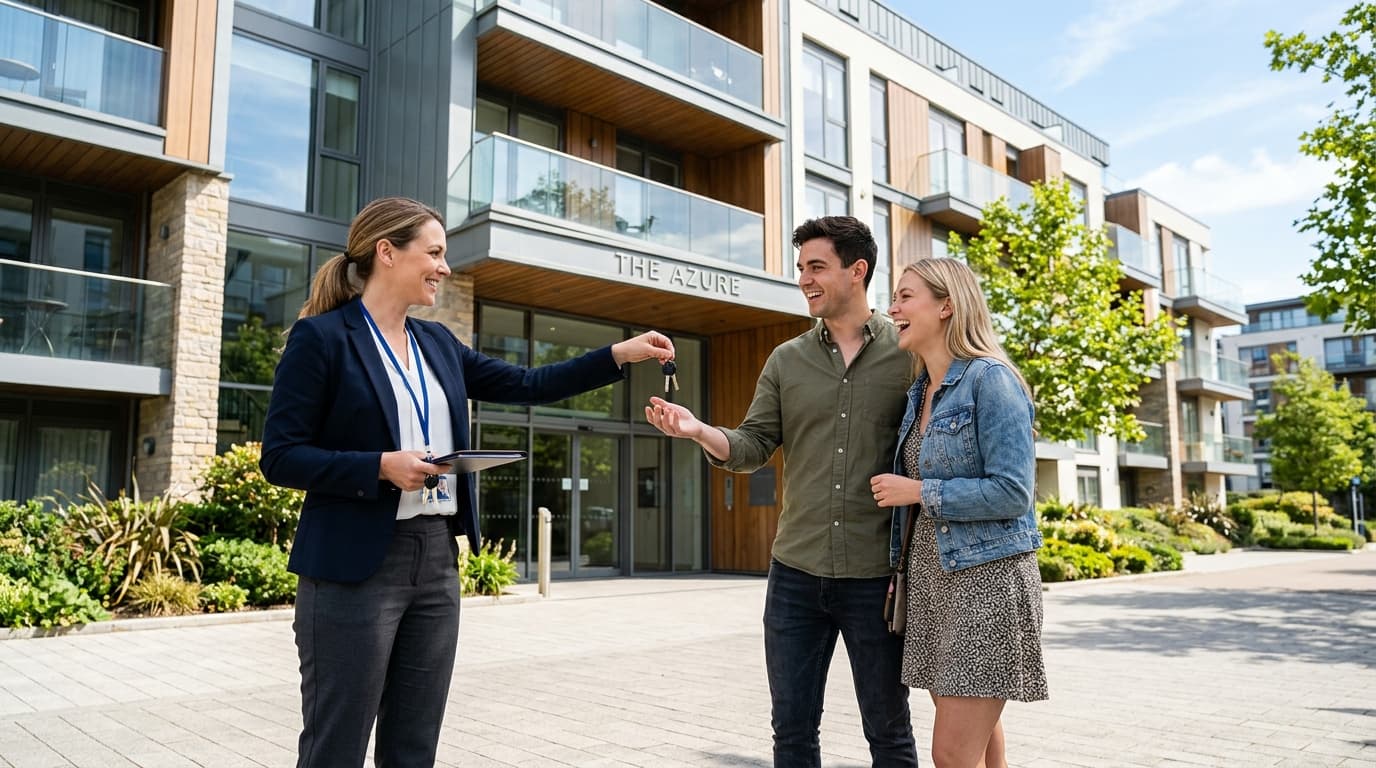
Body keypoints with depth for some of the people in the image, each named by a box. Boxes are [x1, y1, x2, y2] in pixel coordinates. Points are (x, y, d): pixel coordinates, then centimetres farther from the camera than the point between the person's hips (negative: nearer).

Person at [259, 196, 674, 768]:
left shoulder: (438, 343, 13)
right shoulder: (321, 337, -6)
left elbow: (527, 385, 13)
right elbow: (281, 457, -9)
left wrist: (619, 354, 7)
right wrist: (383, 467, -20)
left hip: (437, 562, 7)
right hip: (355, 567, -6)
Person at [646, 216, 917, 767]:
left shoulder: (907, 355, -2)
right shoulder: (786, 360, 7)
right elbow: (752, 448, 4)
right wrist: (699, 431, -16)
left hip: (876, 577, -3)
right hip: (795, 574, 3)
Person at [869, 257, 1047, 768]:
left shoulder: (990, 379, -12)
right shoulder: (919, 392, 13)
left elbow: (1012, 492, -18)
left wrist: (919, 492, -14)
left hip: (985, 577, -8)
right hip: (932, 578, 8)